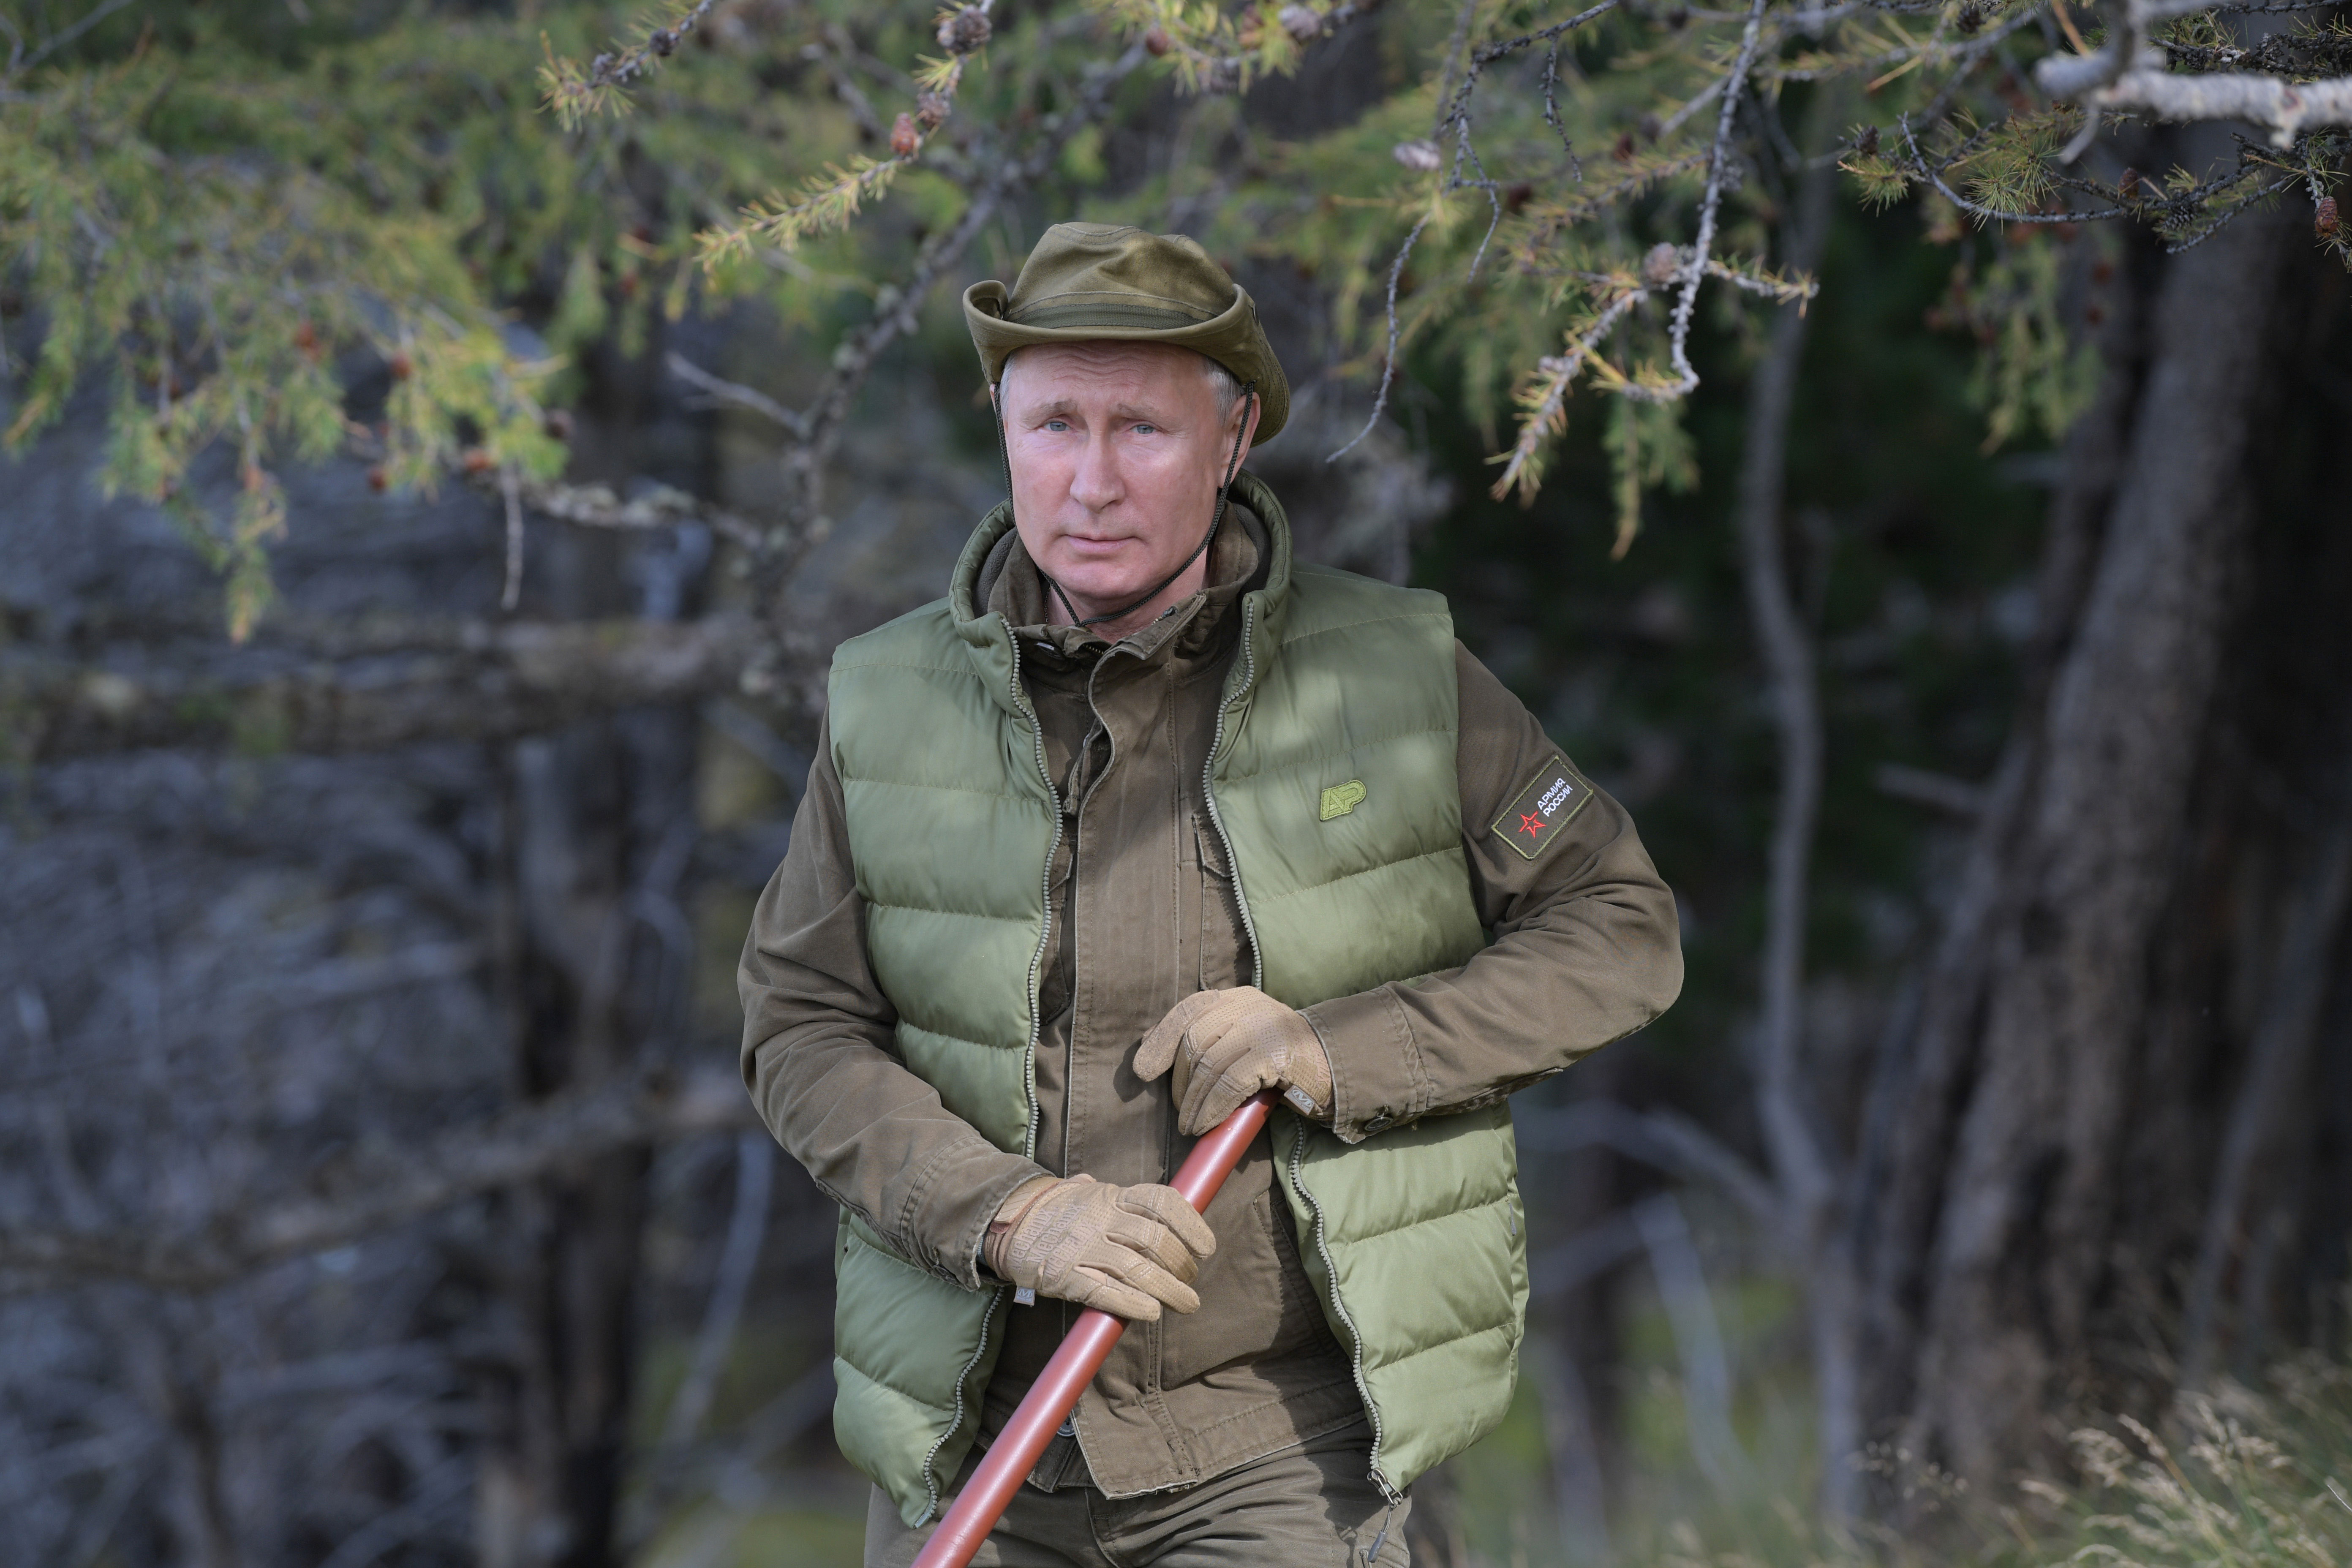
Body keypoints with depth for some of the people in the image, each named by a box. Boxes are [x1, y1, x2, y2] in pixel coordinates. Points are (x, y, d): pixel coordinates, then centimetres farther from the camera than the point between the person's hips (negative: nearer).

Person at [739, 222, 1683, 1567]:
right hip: (974, 1432, 2)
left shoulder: (1397, 678, -2)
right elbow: (802, 1027, 1)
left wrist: (1342, 1050, -14)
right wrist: (1008, 1214, -16)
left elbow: (1622, 935, 1)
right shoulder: (893, 705, 2)